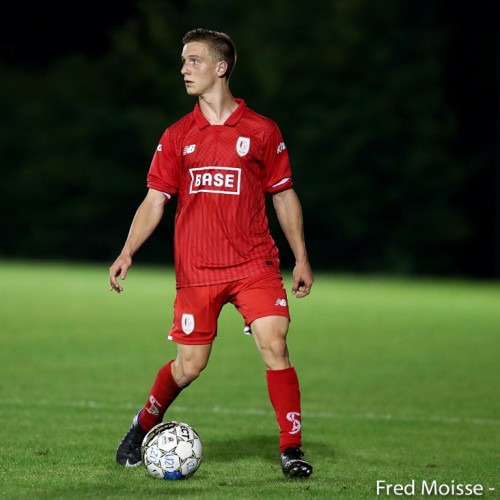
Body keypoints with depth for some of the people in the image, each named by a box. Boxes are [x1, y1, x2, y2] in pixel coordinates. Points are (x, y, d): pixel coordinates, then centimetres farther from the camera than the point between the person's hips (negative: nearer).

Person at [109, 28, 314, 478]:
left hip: (255, 264, -1)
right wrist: (128, 252, -7)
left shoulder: (261, 132, 3)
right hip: (196, 270, 1)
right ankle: (144, 426, 30)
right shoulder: (177, 137, 8)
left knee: (274, 345, -16)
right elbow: (154, 201, 7)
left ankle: (292, 449, -8)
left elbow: (285, 197, 9)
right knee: (189, 366, 3)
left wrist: (301, 258, 5)